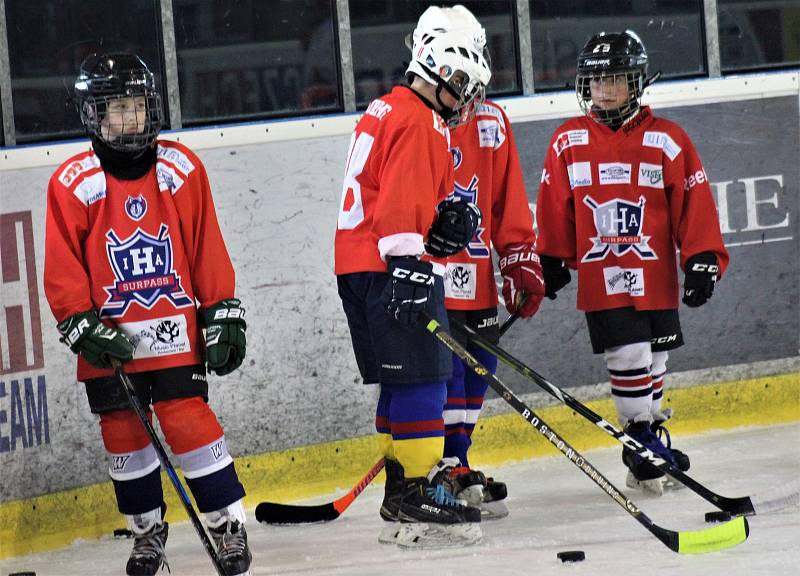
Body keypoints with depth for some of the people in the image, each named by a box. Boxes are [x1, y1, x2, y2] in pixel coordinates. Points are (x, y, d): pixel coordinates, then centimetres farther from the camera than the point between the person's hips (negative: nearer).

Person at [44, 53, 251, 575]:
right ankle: (148, 530, 26)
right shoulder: (74, 183, -7)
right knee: (123, 433, 8)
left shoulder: (182, 169, -1)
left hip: (174, 332, 0)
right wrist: (82, 326, -11)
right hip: (110, 337, 1)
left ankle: (229, 524, 3)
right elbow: (63, 270, -4)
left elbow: (207, 249, 4)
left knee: (188, 421, -9)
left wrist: (223, 312, 3)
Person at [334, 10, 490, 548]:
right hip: (389, 267, -10)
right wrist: (408, 269, -26)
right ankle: (422, 498, -14)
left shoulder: (387, 112, 21)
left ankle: (401, 492, 21)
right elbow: (401, 203, -21)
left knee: (402, 381, 15)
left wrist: (443, 220, 8)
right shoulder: (420, 123, -11)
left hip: (359, 266, 10)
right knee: (420, 377, -11)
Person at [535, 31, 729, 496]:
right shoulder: (568, 143, 1)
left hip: (655, 279, 1)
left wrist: (703, 260, -6)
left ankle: (651, 450, 25)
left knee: (653, 365, 10)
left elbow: (694, 204, -1)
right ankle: (646, 444, 5)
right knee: (629, 360, -8)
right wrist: (551, 261, 9)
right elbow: (555, 210, 8)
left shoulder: (667, 141, -2)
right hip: (600, 280, -1)